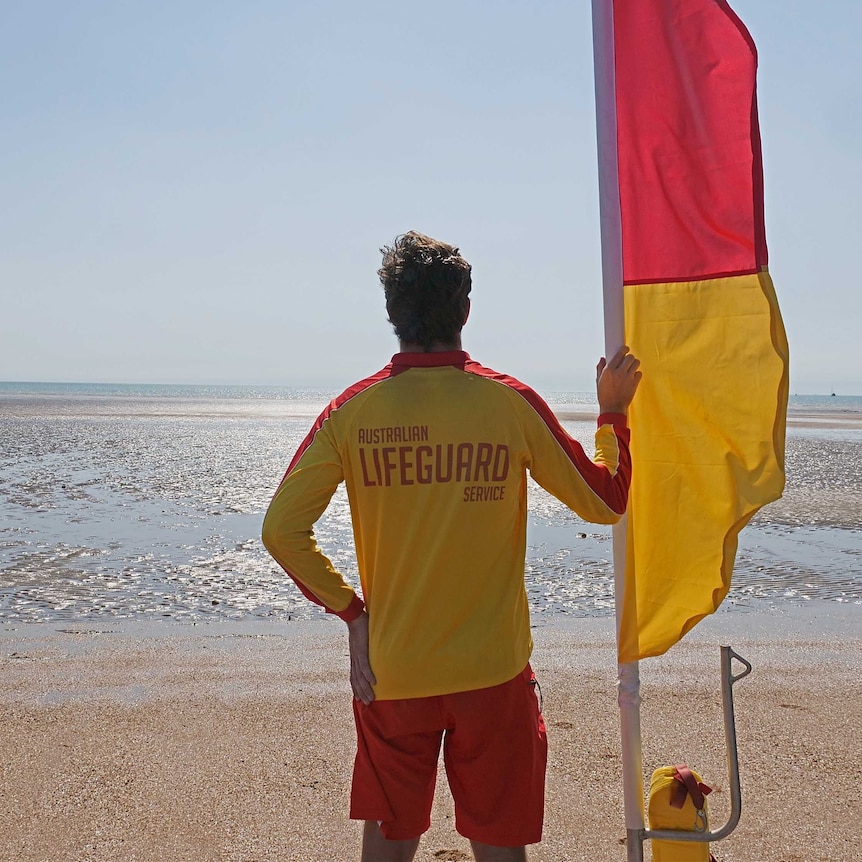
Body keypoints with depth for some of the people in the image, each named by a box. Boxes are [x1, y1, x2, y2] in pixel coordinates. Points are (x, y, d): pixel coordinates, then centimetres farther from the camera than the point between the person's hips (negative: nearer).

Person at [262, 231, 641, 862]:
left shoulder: (353, 411, -6)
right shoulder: (511, 403, -9)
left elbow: (282, 531, -7)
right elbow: (606, 502, 0)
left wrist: (351, 610, 3)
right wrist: (613, 414, 13)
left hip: (389, 672, 1)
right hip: (492, 670, -1)